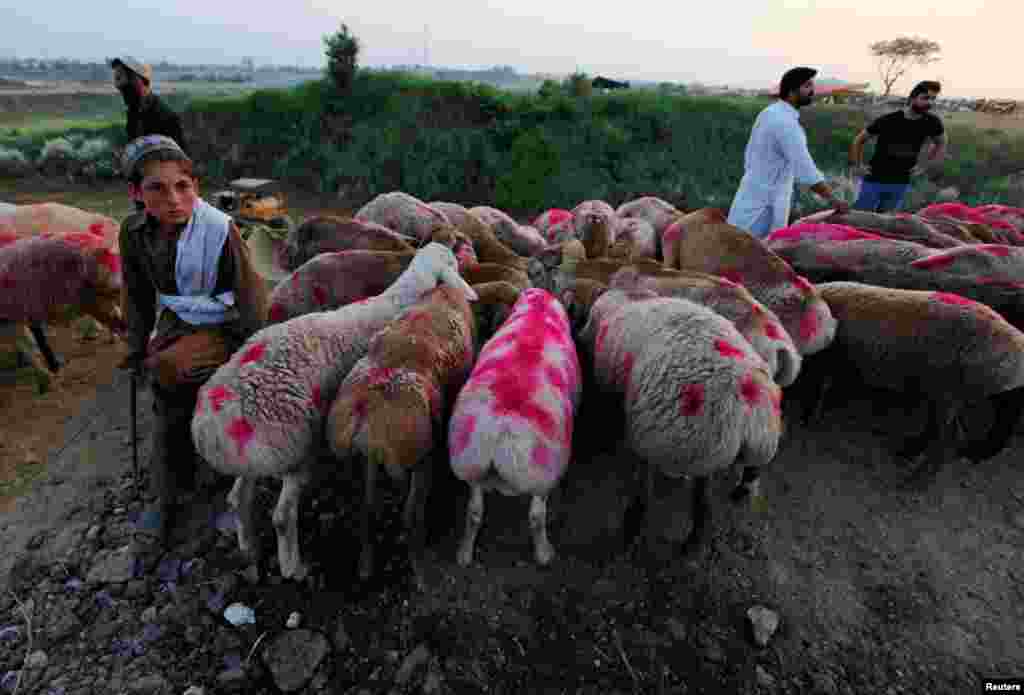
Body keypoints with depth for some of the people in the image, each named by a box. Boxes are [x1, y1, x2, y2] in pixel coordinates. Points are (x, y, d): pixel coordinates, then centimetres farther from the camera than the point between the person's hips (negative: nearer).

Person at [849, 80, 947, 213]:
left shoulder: (932, 122, 1)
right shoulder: (888, 120, -8)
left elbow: (941, 145, 18)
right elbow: (859, 140, 1)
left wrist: (924, 166, 8)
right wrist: (856, 166, -5)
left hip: (901, 183, 3)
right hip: (874, 180, -3)